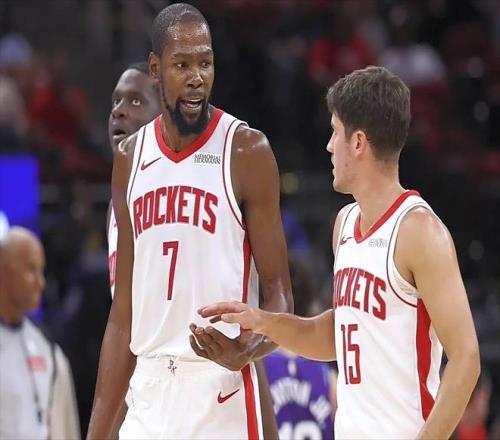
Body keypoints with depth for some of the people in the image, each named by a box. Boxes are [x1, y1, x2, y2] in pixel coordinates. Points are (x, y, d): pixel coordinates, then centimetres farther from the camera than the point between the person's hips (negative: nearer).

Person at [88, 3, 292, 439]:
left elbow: (278, 295, -4)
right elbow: (123, 313, 15)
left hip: (222, 393, -5)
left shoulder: (246, 150, -4)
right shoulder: (130, 158, 12)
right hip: (147, 395, 5)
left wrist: (247, 349, -26)